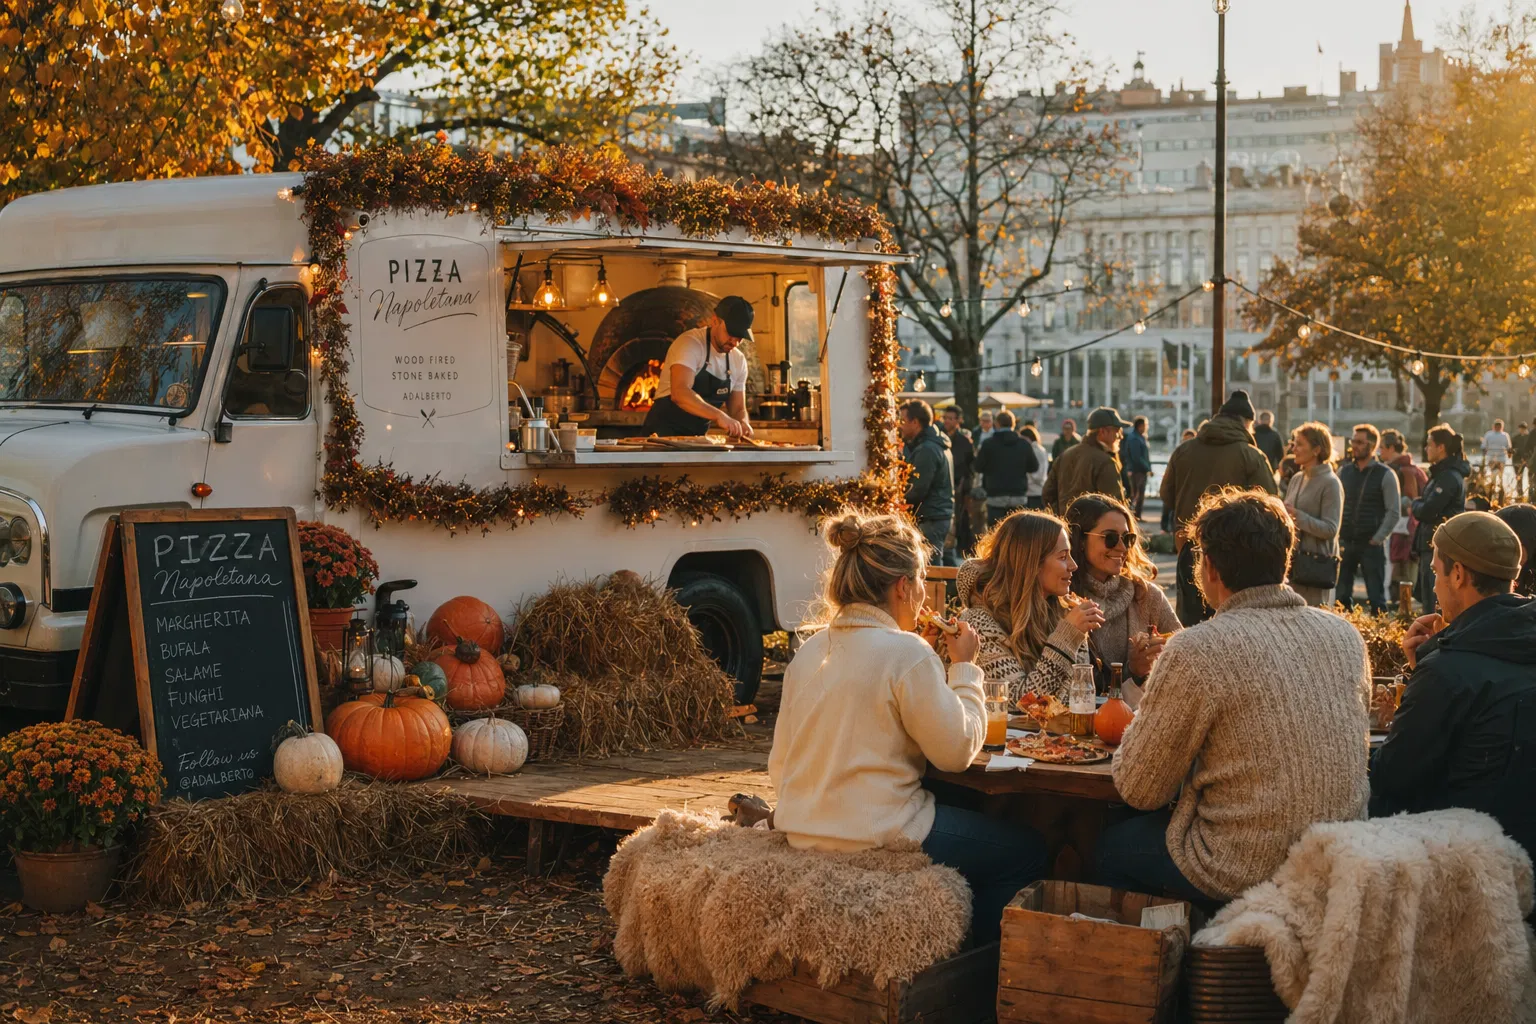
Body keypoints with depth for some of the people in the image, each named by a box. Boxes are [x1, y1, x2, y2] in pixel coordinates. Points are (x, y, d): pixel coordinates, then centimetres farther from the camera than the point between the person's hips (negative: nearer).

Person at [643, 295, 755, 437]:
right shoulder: (690, 344, -14)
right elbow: (679, 393, -28)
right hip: (665, 431, -7)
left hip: (697, 437, 7)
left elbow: (738, 409, 14)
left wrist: (742, 425, -8)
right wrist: (719, 415, -37)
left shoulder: (739, 360, 8)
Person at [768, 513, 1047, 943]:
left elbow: (779, 766, 10)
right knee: (1027, 850, 8)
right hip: (878, 836, -8)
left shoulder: (809, 652, 6)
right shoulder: (905, 653, -16)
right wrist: (963, 666, 1)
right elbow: (958, 750, -10)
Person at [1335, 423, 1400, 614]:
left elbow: (1393, 513, -7)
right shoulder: (1343, 472, 8)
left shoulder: (1386, 476, -5)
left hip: (1371, 544, -4)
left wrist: (1377, 539, -12)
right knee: (1341, 596, 8)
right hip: (1344, 543, 5)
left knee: (1376, 596, 1)